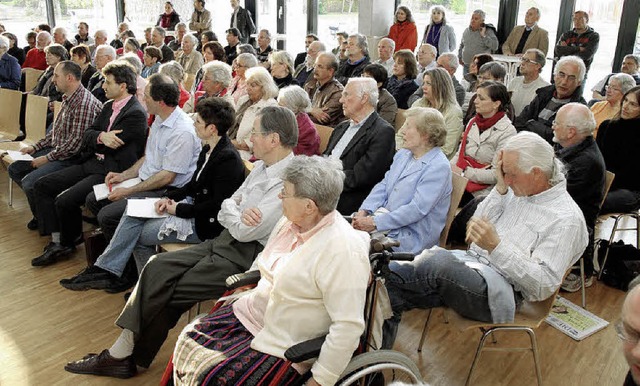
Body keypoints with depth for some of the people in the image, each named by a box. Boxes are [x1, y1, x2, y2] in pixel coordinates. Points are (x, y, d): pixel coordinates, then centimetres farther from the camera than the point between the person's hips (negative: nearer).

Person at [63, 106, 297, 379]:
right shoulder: (262, 166, 11)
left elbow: (245, 231, -23)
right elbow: (226, 207, 11)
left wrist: (233, 213, -1)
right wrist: (239, 214, -12)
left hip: (246, 258, -8)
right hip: (226, 242, 8)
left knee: (165, 292, -10)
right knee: (158, 267, -6)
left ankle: (123, 354, 12)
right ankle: (122, 353, -1)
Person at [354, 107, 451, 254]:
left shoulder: (438, 167, -15)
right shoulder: (403, 154, 13)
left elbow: (416, 209, -22)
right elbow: (383, 185, 13)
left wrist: (375, 223, -23)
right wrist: (363, 211, -5)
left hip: (412, 237, -8)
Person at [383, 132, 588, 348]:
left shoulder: (567, 219, -9)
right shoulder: (517, 191, 13)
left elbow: (544, 285, -16)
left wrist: (496, 247, -25)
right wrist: (500, 189, 1)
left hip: (498, 291, -7)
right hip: (469, 261, 7)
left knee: (438, 259, -35)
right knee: (390, 275, -14)